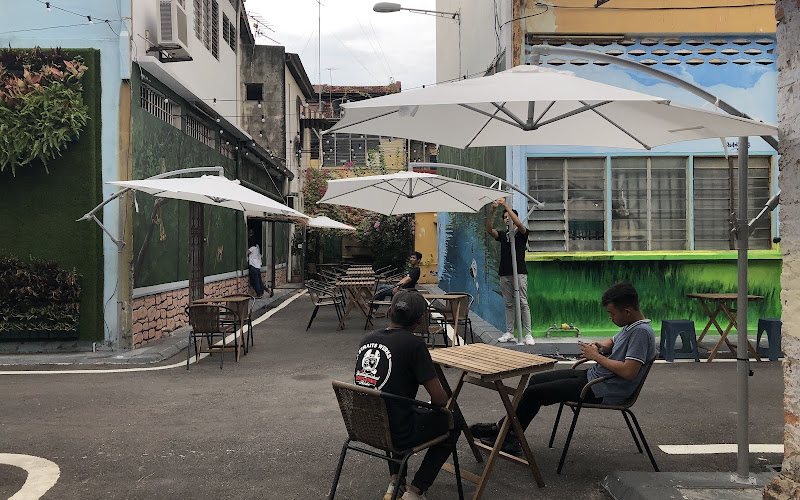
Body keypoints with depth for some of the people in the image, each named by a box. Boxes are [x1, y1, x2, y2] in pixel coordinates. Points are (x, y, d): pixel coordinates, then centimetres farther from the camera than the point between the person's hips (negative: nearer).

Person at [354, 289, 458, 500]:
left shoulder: (368, 339, 4)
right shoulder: (413, 344, -16)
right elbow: (439, 398, -15)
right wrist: (448, 404, 9)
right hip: (397, 434, -6)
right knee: (452, 423, 17)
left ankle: (395, 482, 23)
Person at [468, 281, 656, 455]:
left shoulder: (642, 332, -22)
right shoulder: (629, 326, 8)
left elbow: (628, 372, -31)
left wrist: (596, 356, -19)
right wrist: (600, 346, 4)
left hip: (603, 391, -11)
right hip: (592, 376, 11)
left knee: (534, 392, -9)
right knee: (537, 380, 8)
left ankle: (501, 428, 12)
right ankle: (510, 438, 9)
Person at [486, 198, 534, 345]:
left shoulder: (522, 233, 4)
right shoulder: (502, 235, 15)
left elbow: (518, 223, -19)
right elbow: (489, 230, -3)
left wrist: (505, 205, -21)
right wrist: (492, 212, -18)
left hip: (519, 273, -4)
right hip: (505, 274, 5)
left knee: (523, 303, -6)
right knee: (509, 304, 9)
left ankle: (528, 334, -4)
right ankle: (509, 333, 15)